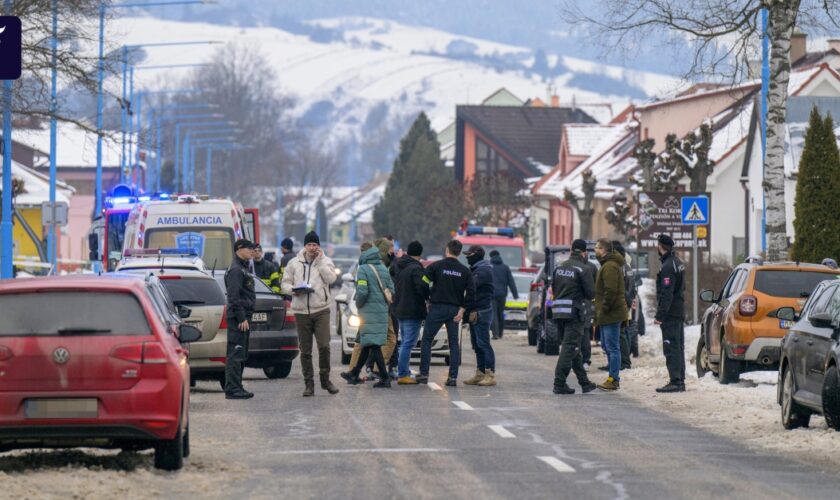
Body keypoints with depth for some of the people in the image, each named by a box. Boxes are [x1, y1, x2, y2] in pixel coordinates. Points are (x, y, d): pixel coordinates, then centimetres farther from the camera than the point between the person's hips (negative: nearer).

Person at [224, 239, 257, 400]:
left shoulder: (243, 268, 20)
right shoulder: (235, 270, -13)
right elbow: (234, 296, -20)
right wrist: (242, 318, -23)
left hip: (243, 317, 11)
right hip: (238, 318, -11)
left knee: (241, 354, 13)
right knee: (235, 354, -11)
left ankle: (235, 388, 18)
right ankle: (232, 389, -12)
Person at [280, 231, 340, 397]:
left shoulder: (325, 262, 5)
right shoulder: (294, 263, 9)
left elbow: (331, 278, -12)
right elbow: (284, 284, 9)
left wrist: (319, 261, -12)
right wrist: (293, 289, -12)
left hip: (321, 310, -2)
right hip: (301, 311, 2)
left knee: (324, 346, -11)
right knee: (305, 350, 5)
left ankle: (325, 378, 7)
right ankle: (309, 383, 12)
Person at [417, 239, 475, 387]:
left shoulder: (436, 266, -5)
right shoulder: (465, 271, 4)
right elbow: (471, 292, -3)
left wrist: (427, 300, 3)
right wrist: (462, 309, -1)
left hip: (437, 308, -3)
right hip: (454, 310, 3)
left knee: (426, 340, 8)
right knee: (454, 343, 8)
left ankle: (424, 374, 3)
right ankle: (453, 377, 2)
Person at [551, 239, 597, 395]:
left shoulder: (559, 268, 10)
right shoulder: (583, 269, -11)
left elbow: (553, 289, 15)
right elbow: (591, 293, -10)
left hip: (559, 312, 7)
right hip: (575, 312, -7)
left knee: (573, 347, 15)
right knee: (570, 348, -6)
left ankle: (585, 382, 23)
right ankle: (559, 384, -12)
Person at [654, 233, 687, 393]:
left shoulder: (668, 267, -17)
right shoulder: (677, 262, 14)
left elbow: (666, 294, -22)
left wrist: (660, 315, -22)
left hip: (670, 314, -10)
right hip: (679, 312, 10)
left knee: (671, 348, -9)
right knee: (678, 347, 14)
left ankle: (675, 382, -12)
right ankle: (680, 381, 19)